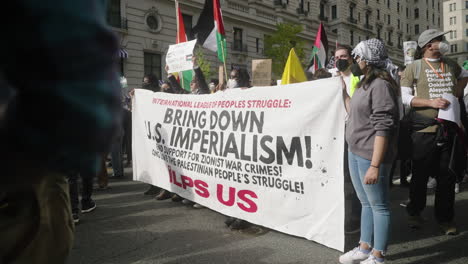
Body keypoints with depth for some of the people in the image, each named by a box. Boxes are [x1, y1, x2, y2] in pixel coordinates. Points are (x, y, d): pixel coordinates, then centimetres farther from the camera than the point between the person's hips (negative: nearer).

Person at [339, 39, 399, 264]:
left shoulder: (381, 84, -14)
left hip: (370, 155, -10)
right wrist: (343, 90, 23)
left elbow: (382, 127, -20)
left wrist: (375, 165, -24)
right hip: (355, 152, 10)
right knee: (366, 203, 18)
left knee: (378, 206, 4)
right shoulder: (365, 83, 14)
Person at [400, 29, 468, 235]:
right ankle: (414, 213, 25)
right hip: (424, 129, -4)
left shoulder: (451, 65, 12)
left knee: (447, 176, 8)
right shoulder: (414, 67, -2)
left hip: (449, 129, 4)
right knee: (420, 174, 7)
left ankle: (445, 218, 22)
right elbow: (404, 97, -7)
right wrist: (431, 103, -17)